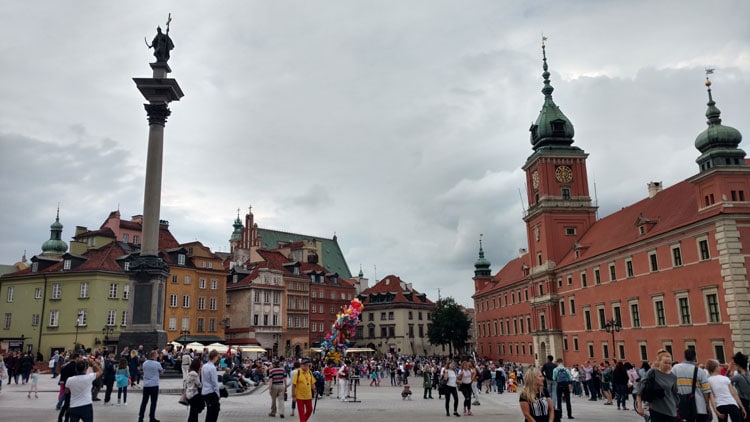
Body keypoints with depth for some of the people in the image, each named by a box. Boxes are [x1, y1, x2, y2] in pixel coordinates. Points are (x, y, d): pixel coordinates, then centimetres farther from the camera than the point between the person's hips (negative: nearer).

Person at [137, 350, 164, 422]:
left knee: (144, 402, 11)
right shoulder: (157, 364, -11)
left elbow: (144, 371, 14)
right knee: (153, 402, 3)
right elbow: (161, 372, 3)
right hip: (154, 385, -5)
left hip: (146, 385, 5)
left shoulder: (144, 363, 3)